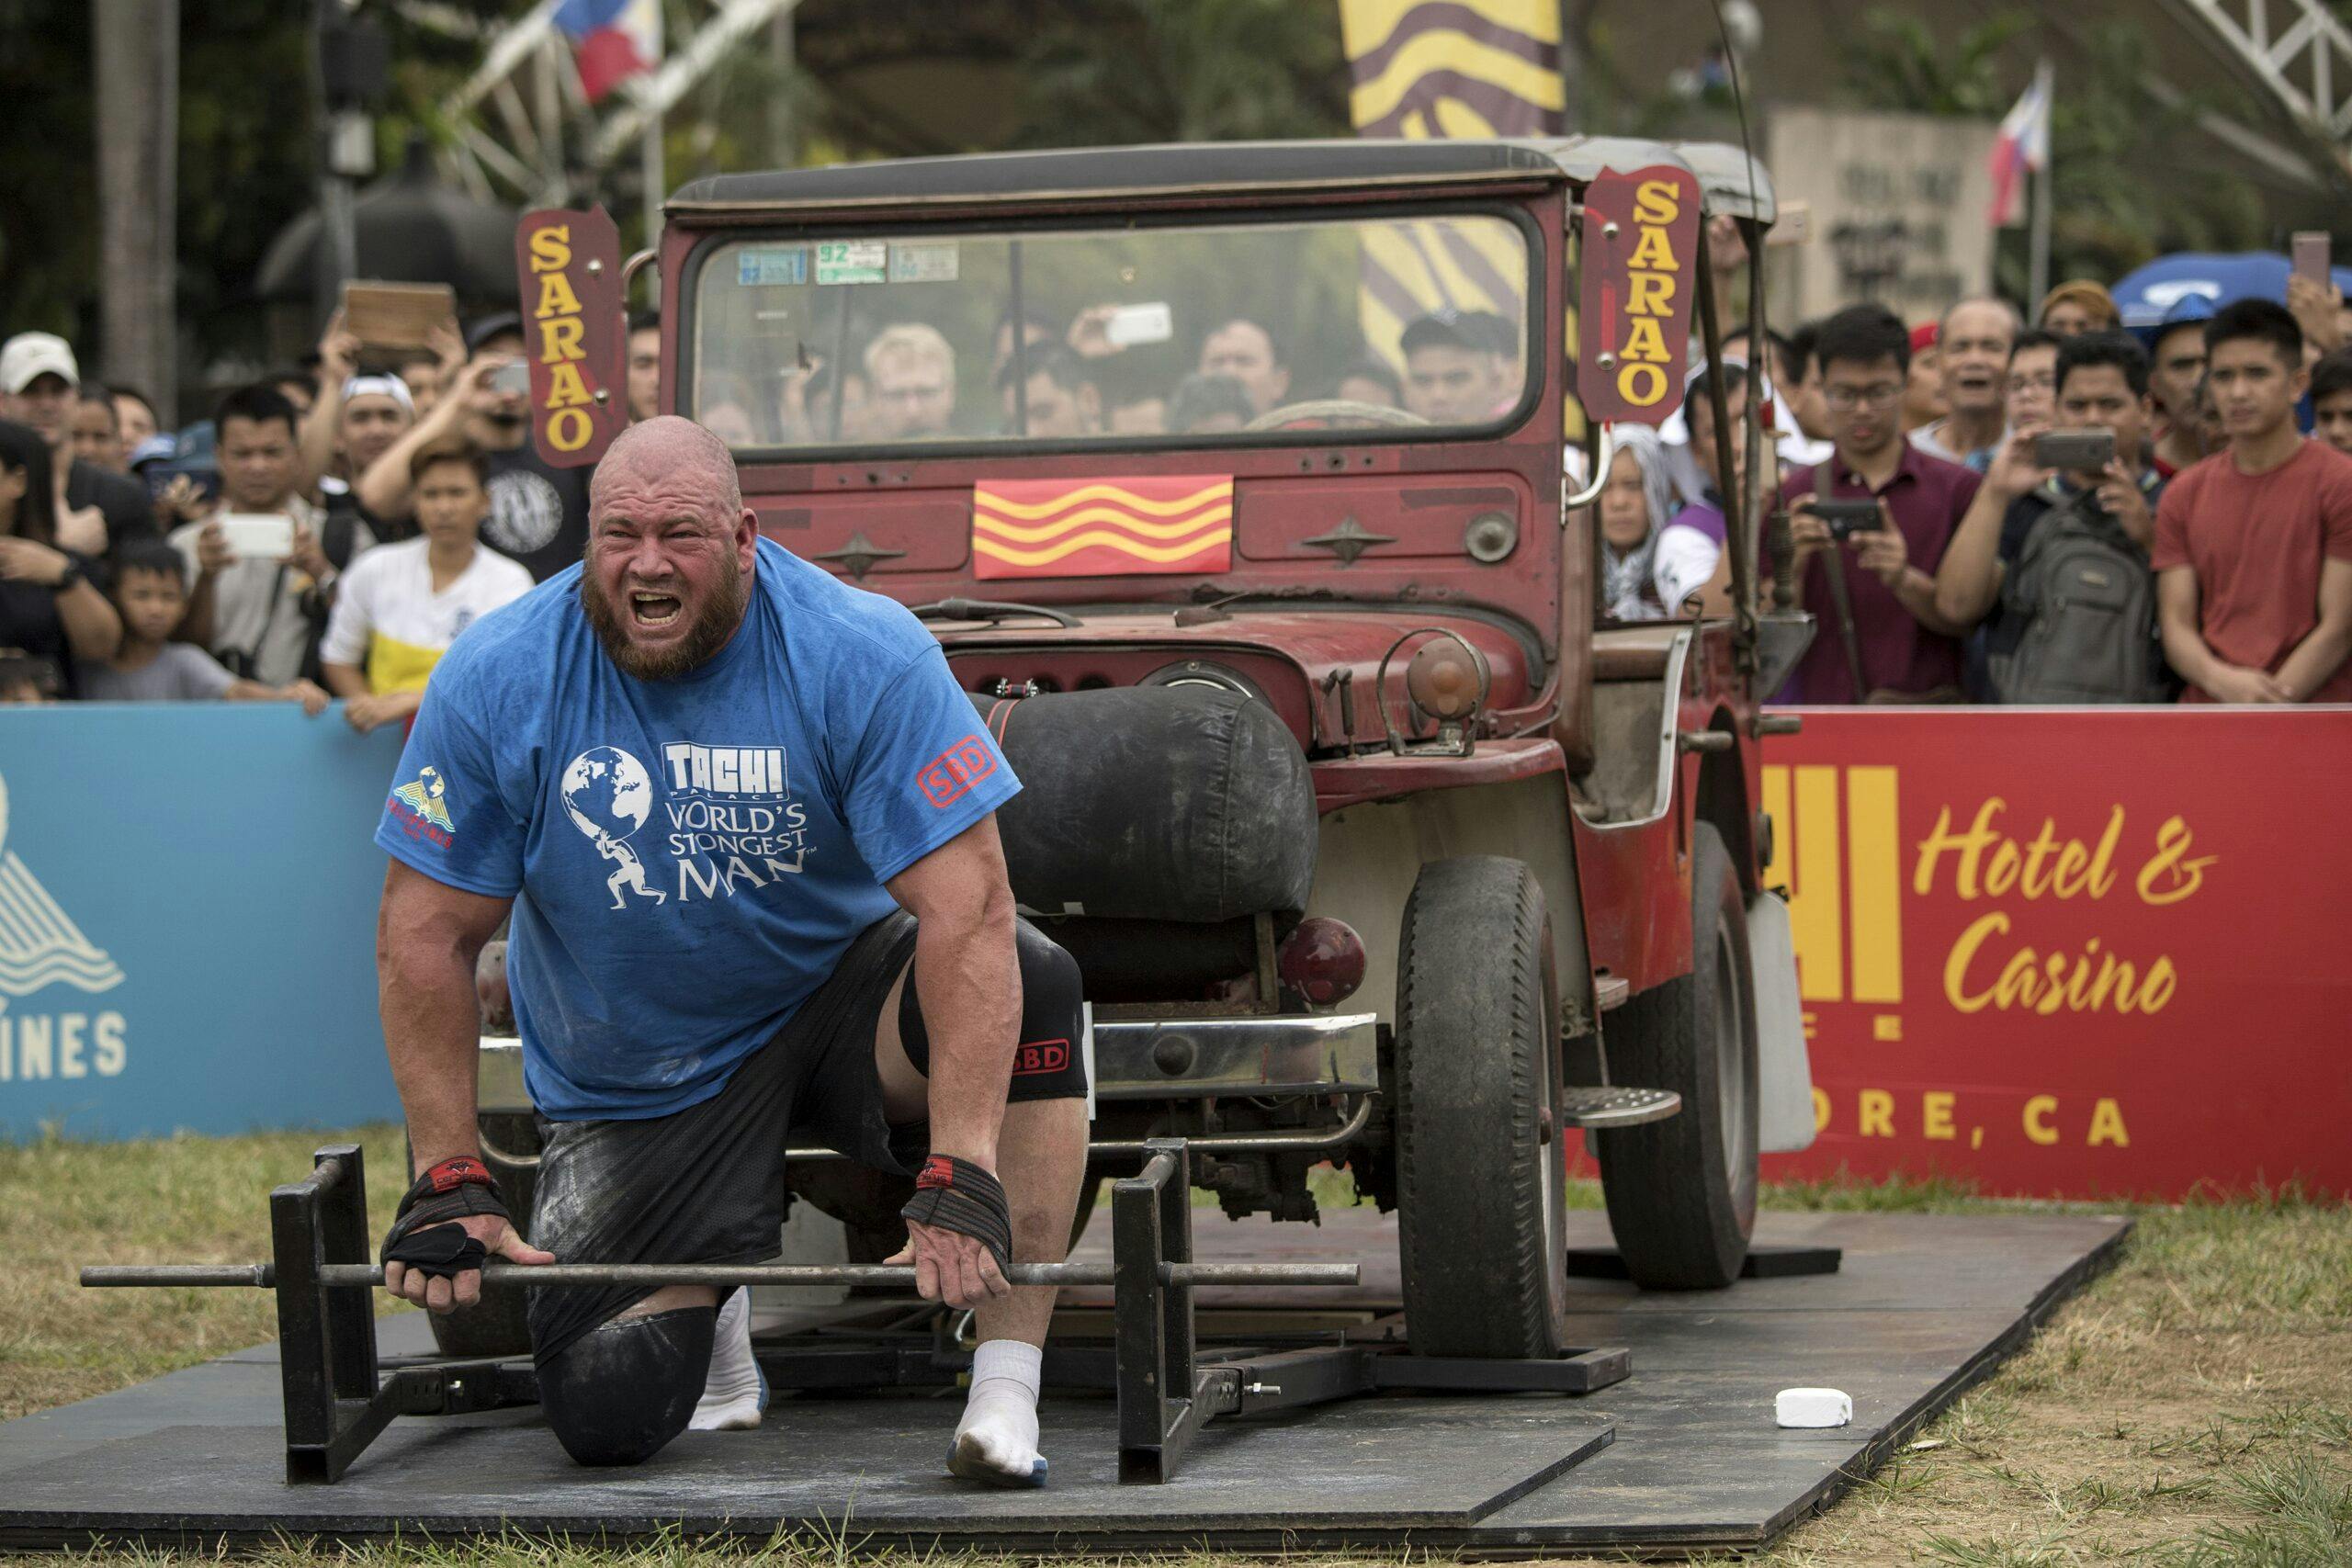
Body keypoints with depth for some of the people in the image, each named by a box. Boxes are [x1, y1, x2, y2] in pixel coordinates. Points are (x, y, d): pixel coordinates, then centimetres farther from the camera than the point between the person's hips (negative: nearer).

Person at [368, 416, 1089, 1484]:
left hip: (835, 992, -1)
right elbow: (426, 936, -7)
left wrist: (961, 1177, -36)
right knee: (605, 1416, -15)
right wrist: (447, 1182, -13)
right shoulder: (496, 682, -14)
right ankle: (708, 1305, 24)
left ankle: (1006, 1397, -27)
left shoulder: (863, 656, -21)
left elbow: (966, 910, -27)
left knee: (1030, 982, -33)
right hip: (636, 1092, 1)